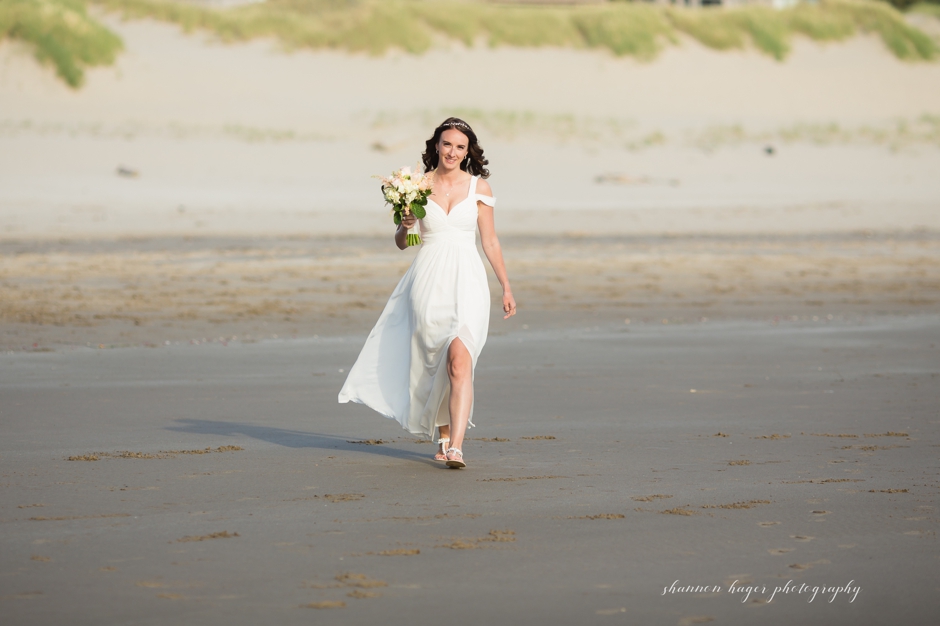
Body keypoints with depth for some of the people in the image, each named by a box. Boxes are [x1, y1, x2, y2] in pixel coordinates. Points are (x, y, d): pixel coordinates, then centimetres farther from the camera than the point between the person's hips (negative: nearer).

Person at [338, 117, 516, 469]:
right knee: (435, 361, 8)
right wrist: (405, 226, -11)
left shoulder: (478, 186, 4)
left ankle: (456, 447, -25)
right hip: (428, 281, 2)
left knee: (459, 358, -19)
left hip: (466, 281, -2)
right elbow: (401, 242, 11)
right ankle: (443, 437, 26)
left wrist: (506, 288, 9)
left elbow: (490, 241, 9)